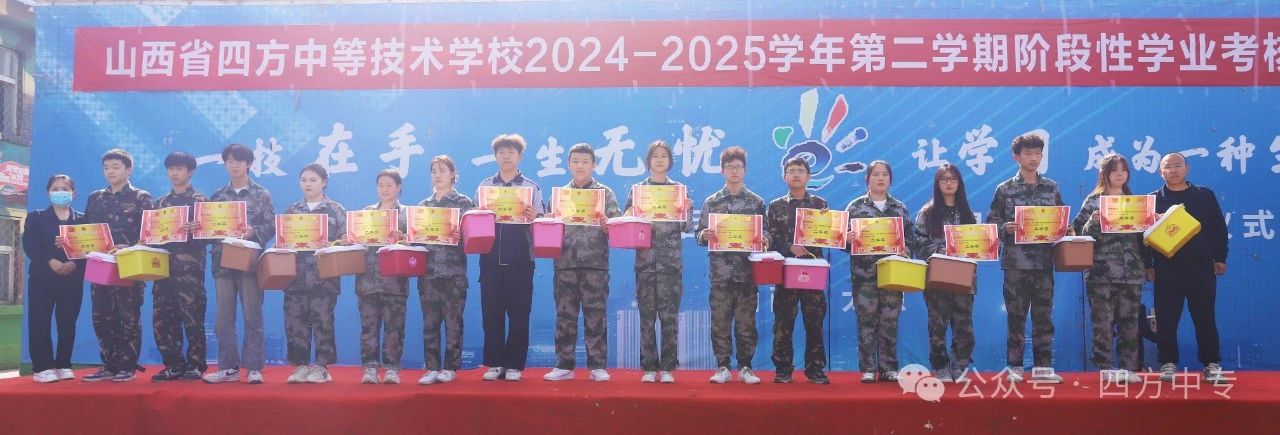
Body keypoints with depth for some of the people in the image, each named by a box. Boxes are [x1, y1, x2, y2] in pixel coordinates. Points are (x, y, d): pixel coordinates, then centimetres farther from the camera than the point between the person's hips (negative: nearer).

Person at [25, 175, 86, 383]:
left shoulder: (83, 219, 12)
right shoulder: (35, 217, 11)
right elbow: (29, 246, -4)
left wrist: (74, 263, -18)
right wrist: (51, 262, -18)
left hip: (73, 278, 1)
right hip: (42, 277, -1)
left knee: (67, 323, 2)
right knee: (40, 322, -4)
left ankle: (63, 365, 10)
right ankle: (42, 367, -1)